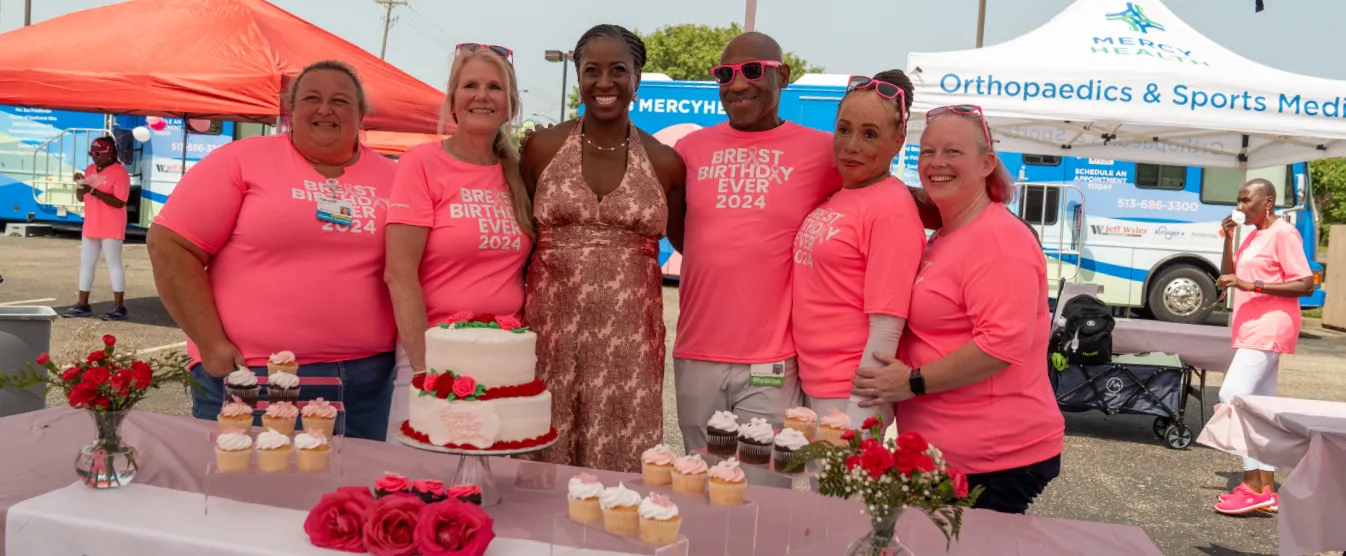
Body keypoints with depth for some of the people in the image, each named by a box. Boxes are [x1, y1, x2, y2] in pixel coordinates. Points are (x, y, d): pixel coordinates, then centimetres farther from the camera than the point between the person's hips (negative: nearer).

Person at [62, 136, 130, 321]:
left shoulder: (119, 172, -12)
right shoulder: (90, 169, 12)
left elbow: (119, 202, -20)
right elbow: (81, 197, 16)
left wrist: (94, 190, -24)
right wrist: (80, 184, -5)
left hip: (111, 229, -8)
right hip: (91, 226, 8)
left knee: (113, 263, -6)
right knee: (86, 264, 11)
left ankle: (119, 306, -3)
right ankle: (82, 305, 18)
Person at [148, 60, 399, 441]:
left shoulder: (390, 177, 9)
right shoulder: (243, 159, 0)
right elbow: (171, 246, -4)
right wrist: (212, 345, -10)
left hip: (367, 377, 3)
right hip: (251, 375, -3)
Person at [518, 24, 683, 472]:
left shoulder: (664, 162, 3)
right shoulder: (543, 148, 3)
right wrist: (513, 321, 7)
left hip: (628, 337, 0)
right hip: (550, 328, 0)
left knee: (620, 465, 2)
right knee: (543, 463, 5)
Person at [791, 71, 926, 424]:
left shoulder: (892, 208, -15)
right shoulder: (833, 197, 7)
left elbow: (886, 330, -18)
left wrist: (856, 417, -19)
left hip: (853, 394, -7)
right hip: (811, 387, 7)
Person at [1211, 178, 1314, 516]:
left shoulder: (1283, 234, -12)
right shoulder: (1252, 236, 16)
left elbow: (1306, 285, -17)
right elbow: (1228, 277, 16)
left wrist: (1253, 285, -23)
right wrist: (1228, 239, 4)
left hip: (1268, 330, -10)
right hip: (1252, 330, 10)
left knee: (1233, 396, -17)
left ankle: (1253, 486, -12)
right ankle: (1266, 490, 12)